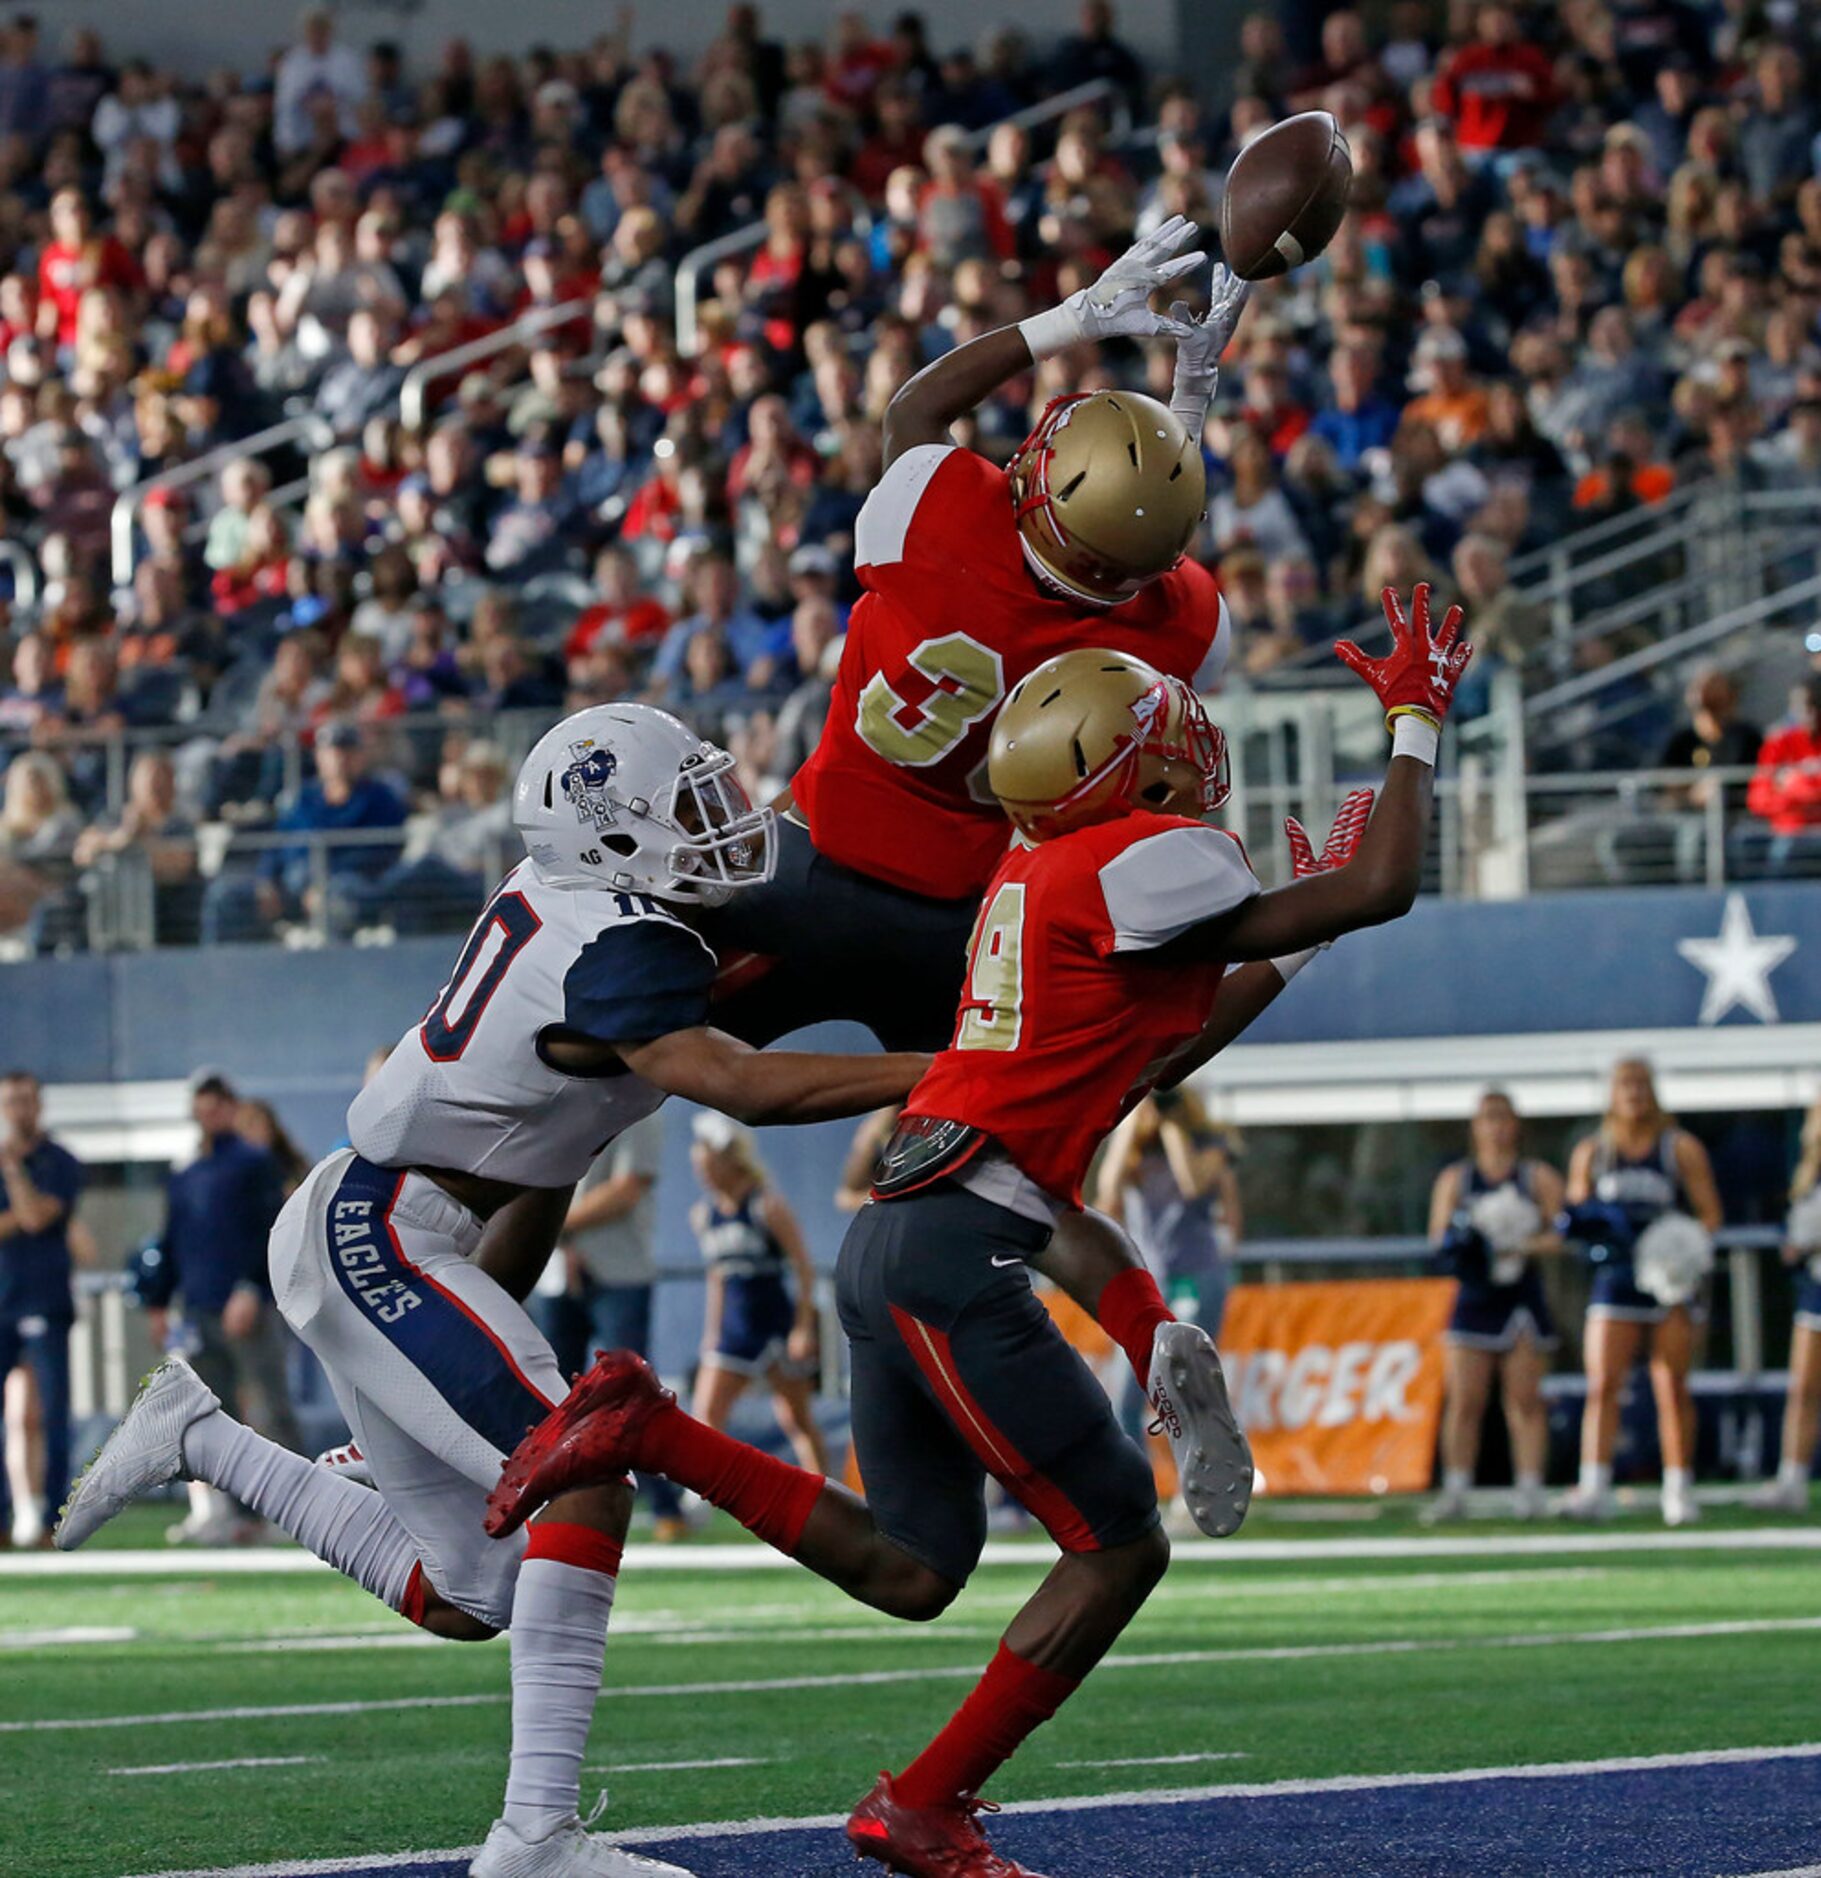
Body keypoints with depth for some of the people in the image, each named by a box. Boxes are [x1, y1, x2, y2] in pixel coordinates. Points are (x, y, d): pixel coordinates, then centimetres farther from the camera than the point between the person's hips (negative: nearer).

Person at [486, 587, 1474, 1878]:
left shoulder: (1042, 871, 18)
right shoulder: (1144, 862, -9)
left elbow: (1131, 1068, 28)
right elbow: (1382, 892, -8)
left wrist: (1293, 938, 27)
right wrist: (1419, 723, 5)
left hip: (898, 1239, 9)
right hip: (958, 1250, -9)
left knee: (912, 1569, 14)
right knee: (1120, 1548, 1)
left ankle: (644, 1428, 6)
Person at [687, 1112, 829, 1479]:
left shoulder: (768, 1207, -11)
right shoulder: (702, 1215, 6)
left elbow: (804, 1268, -10)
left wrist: (804, 1328, -15)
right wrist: (712, 1334, 14)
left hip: (777, 1324, -5)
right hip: (734, 1330, 5)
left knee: (797, 1420, 4)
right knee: (706, 1412, -10)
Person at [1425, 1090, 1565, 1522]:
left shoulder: (1539, 1178, 6)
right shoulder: (1454, 1179, 11)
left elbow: (1561, 1234, 0)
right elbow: (1439, 1238, 8)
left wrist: (1524, 1246, -17)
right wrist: (1457, 1238, -15)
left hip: (1524, 1299, -1)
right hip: (1474, 1298, 1)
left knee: (1525, 1400, -3)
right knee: (1464, 1400, -5)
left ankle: (1529, 1488, -2)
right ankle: (1455, 1490, -2)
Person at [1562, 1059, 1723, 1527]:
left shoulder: (1681, 1148, 4)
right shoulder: (1590, 1153, 11)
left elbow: (1710, 1214, 2)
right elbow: (1575, 1219, 15)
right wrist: (1591, 1227, -8)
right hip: (1615, 1279, 1)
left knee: (1672, 1389, 0)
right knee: (1602, 1385, -10)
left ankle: (1679, 1489, 6)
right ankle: (1594, 1488, -15)